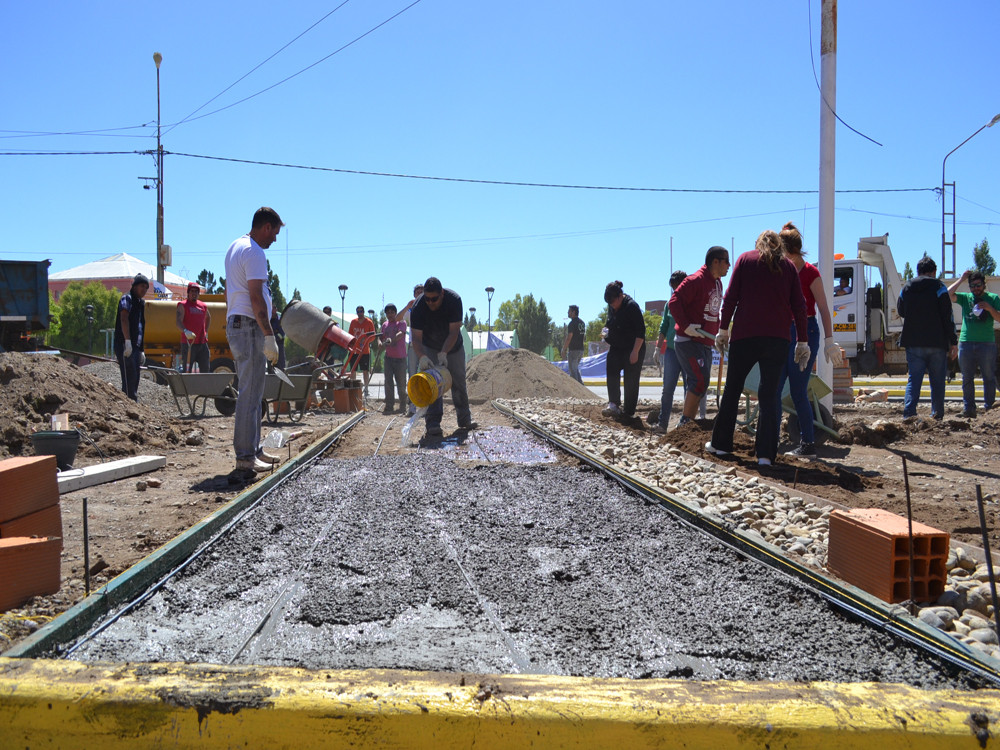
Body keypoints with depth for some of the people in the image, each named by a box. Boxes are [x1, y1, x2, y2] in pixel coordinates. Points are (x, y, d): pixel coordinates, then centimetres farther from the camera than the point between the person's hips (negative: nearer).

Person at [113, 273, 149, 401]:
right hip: (125, 346, -9)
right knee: (129, 379, -13)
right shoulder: (127, 299, -3)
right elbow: (124, 320, -16)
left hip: (135, 347, 9)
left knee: (134, 381, 8)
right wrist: (127, 341, -25)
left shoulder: (141, 303, 23)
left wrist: (141, 350, 23)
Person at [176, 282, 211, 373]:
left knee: (205, 370, 5)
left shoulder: (203, 306, 15)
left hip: (202, 343, 5)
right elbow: (178, 322, -15)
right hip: (188, 343, -5)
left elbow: (208, 318, 36)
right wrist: (185, 331, -35)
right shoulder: (183, 305, -1)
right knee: (186, 372, -6)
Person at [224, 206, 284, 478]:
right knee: (250, 393, -10)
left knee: (252, 392, 15)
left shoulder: (235, 246, 18)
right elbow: (256, 298, -20)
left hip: (235, 324, 11)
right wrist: (269, 336, -20)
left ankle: (253, 450, 22)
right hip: (250, 326, -11)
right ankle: (245, 458, -9)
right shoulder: (254, 253, -13)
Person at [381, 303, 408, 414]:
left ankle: (402, 407, 13)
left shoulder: (401, 322, -5)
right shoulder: (385, 325, 12)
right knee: (388, 383, 0)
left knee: (401, 383, 1)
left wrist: (392, 340, -42)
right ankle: (389, 407, 4)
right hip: (388, 357, 4)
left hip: (400, 357, -4)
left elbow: (401, 334, -24)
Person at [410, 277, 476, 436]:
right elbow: (416, 337, -29)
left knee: (459, 382, 5)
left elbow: (454, 331, -26)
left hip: (453, 346, 1)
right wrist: (422, 356, -46)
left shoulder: (454, 300, -27)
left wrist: (443, 353, -37)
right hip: (429, 348, -1)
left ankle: (464, 419, 18)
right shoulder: (418, 307, -28)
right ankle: (432, 423, -18)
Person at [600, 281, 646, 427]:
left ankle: (629, 413, 5)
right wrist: (607, 333, 3)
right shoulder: (611, 308, 6)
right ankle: (614, 404, -22)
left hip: (633, 350, -7)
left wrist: (635, 352, -21)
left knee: (631, 382, -2)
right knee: (611, 371, -16)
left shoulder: (632, 306, -17)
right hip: (616, 349, 7)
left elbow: (641, 331, -18)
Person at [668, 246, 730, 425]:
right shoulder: (696, 280, -12)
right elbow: (674, 302, -18)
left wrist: (719, 333, 19)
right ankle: (684, 421, -12)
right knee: (700, 380, -18)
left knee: (698, 386, 9)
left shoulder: (717, 283, 16)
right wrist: (685, 326, -24)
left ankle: (689, 423, 15)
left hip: (705, 343, 9)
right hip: (688, 341, -9)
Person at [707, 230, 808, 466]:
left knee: (732, 389, 11)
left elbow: (730, 297, -1)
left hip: (745, 335, -1)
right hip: (777, 338, 1)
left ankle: (721, 443, 18)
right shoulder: (788, 266, 11)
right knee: (769, 395, 3)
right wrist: (802, 341, 10)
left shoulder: (745, 259, 7)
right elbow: (799, 306, 7)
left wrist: (723, 329, 3)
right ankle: (766, 453, -2)